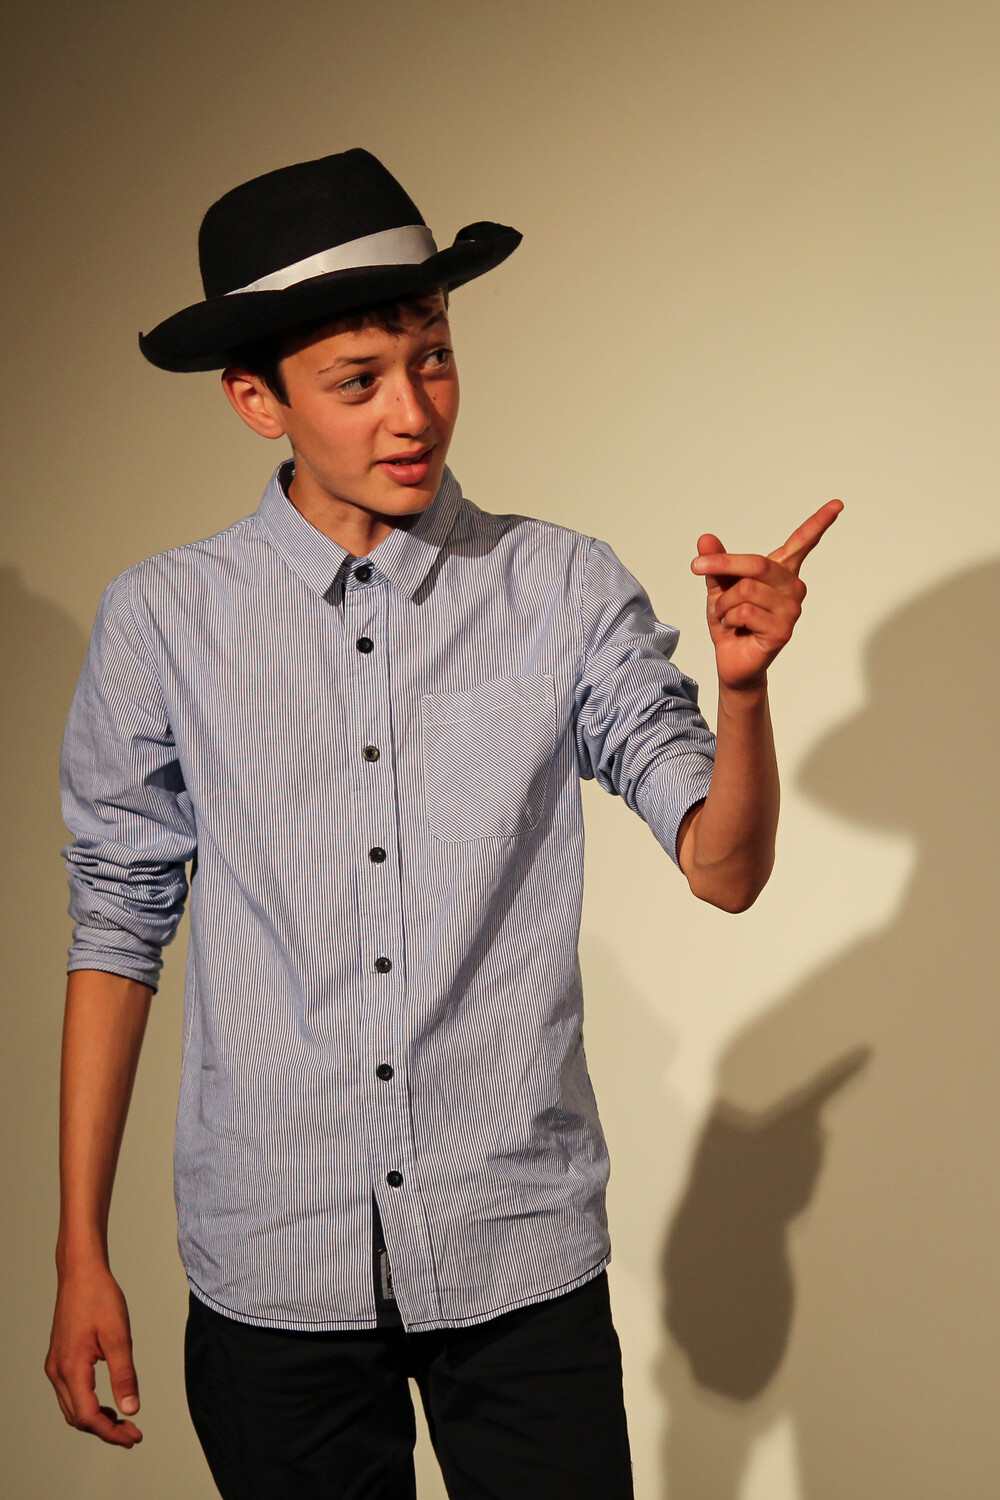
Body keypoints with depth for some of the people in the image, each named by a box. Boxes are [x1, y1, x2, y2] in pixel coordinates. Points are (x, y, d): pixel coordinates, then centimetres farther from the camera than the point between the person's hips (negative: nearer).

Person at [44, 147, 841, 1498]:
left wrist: (743, 683, -24)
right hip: (272, 1275, 0)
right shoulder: (163, 621, -4)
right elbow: (117, 924, 3)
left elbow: (724, 871, -4)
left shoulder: (563, 591, -3)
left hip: (524, 1262, 0)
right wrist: (82, 1253, 3)